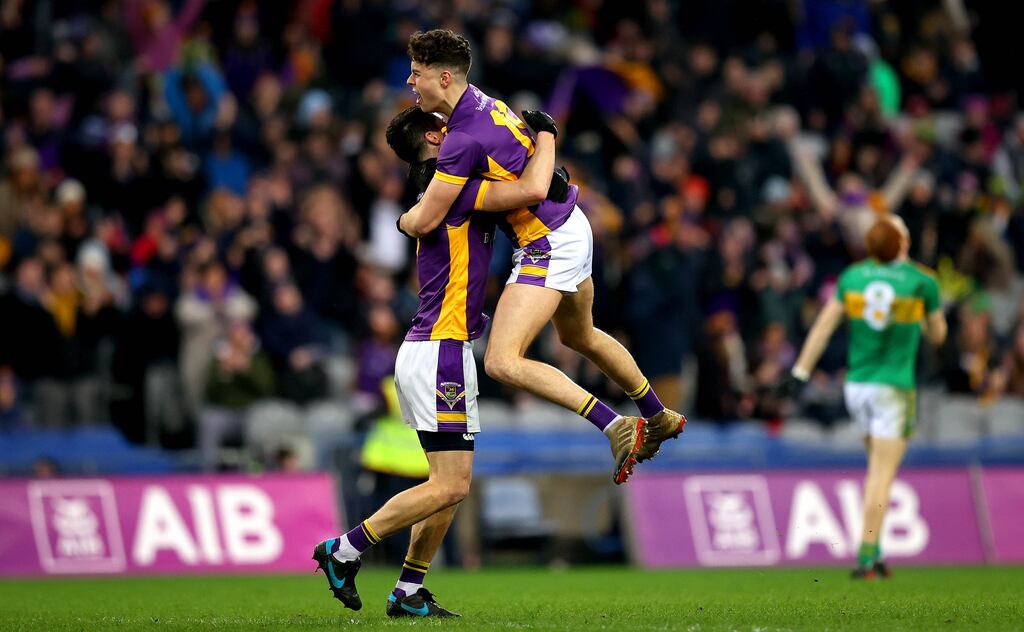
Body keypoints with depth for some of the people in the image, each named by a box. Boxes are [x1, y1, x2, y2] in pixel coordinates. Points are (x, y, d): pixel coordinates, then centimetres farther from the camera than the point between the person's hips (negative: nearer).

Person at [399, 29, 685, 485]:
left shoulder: (464, 140, -26)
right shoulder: (480, 102, 2)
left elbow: (424, 222, -23)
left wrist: (403, 219, 2)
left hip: (548, 246, -10)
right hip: (572, 226, 10)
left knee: (503, 363, -17)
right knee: (579, 336, 32)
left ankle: (617, 428, -17)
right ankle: (659, 417, 48)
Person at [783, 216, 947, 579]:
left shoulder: (853, 276, 1)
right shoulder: (922, 282, -8)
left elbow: (823, 326, -4)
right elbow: (937, 335, 5)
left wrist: (801, 372, -4)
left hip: (856, 385, 4)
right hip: (894, 389, -4)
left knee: (878, 469, 20)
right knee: (882, 477, -4)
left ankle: (874, 553, 14)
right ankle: (866, 559, -11)